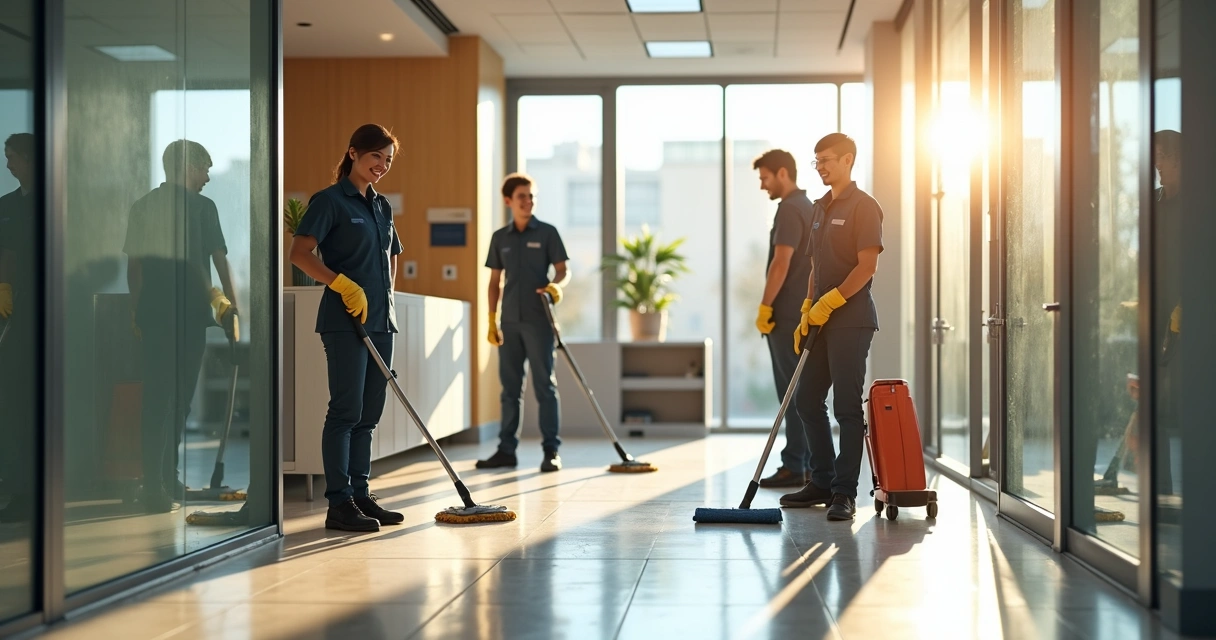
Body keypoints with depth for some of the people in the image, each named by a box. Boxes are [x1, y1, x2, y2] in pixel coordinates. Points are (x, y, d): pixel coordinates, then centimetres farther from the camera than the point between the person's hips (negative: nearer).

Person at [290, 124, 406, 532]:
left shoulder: (382, 206, 17)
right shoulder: (330, 200, -6)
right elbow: (300, 254, -14)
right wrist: (342, 284, -20)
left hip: (380, 320, 8)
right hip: (345, 320, -8)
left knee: (369, 413, 9)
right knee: (346, 410, -8)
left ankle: (360, 495, 14)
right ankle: (339, 503, -5)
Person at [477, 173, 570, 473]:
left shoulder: (547, 233, 1)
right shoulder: (500, 238, 10)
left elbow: (563, 270, -1)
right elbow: (495, 282, 13)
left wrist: (556, 285, -23)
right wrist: (491, 321, 7)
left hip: (539, 321, -3)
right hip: (509, 322, 4)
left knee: (545, 385, -3)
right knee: (510, 386, 7)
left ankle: (551, 450, 0)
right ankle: (506, 450, 12)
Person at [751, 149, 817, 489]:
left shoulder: (789, 209, -14)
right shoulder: (808, 207, 17)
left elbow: (781, 263, -21)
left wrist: (765, 307, -16)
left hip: (787, 315, -10)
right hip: (805, 313, 10)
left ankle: (795, 466, -5)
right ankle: (808, 464, 14)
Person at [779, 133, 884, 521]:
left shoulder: (863, 206, -8)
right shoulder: (820, 209, 17)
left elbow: (866, 266, -15)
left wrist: (829, 302, -18)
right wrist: (806, 313, 13)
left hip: (851, 320, -9)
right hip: (821, 320, 9)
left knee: (847, 407, -6)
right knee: (808, 401, 10)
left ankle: (844, 492, -1)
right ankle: (822, 482, 21)